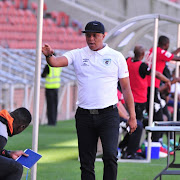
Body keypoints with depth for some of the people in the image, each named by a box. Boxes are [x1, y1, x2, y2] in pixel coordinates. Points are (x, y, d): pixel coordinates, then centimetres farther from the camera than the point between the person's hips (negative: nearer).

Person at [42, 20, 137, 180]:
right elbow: (56, 62, -10)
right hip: (84, 116, 2)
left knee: (110, 155, -17)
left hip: (108, 115, -2)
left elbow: (126, 88, 7)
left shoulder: (116, 57, 5)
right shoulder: (77, 55, 7)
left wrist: (132, 116, 3)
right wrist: (49, 55, -34)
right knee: (86, 161, 5)